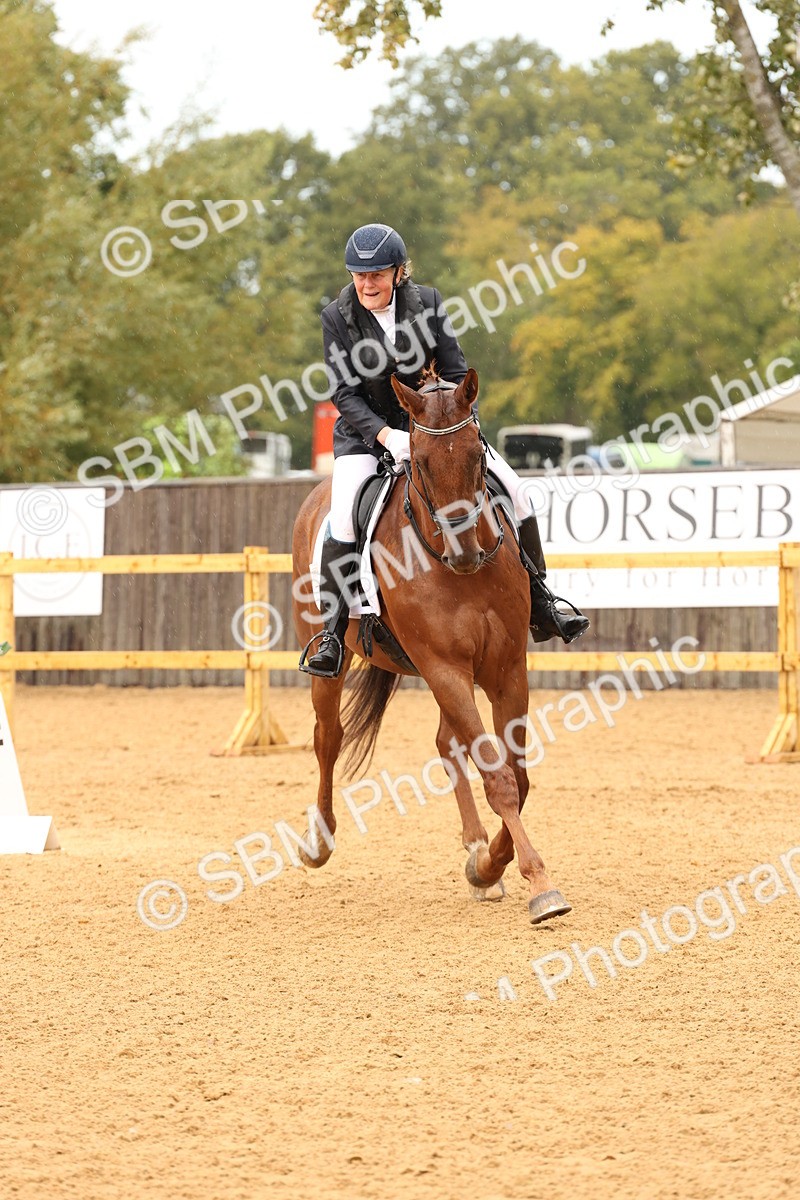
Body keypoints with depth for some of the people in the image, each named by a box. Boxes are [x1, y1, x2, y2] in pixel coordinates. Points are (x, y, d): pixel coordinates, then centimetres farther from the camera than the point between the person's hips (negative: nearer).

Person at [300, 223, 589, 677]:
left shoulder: (426, 303, -6)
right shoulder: (338, 318, -10)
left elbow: (456, 375, -2)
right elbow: (346, 395, -13)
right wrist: (387, 436, -29)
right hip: (365, 433, -3)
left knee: (513, 488, -8)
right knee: (344, 515, -29)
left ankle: (540, 606, 6)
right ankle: (332, 634, -21)